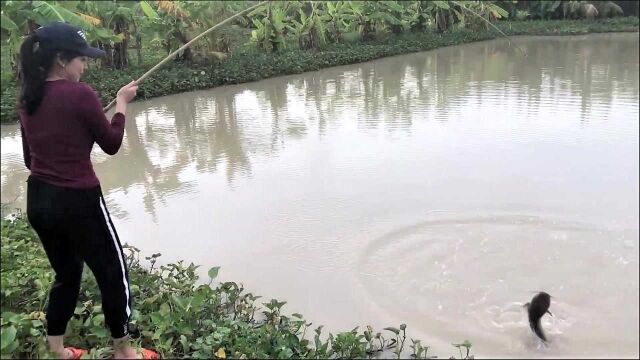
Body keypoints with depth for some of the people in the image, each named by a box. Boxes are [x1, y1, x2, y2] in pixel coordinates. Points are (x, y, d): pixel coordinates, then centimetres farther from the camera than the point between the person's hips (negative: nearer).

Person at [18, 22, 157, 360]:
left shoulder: (28, 98, 6)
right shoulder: (78, 93, -16)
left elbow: (29, 157, 12)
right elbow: (111, 144, -6)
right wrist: (122, 102, 4)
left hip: (38, 199, 8)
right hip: (77, 200, -8)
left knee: (66, 273, 23)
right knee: (113, 274, 9)